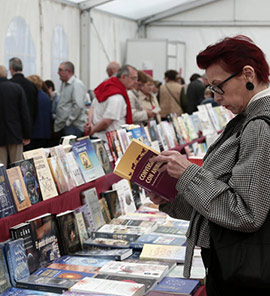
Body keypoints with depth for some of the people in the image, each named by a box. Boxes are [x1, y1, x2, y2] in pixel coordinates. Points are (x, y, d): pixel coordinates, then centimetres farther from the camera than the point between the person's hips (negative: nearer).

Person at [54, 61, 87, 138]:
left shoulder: (77, 84, -11)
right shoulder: (64, 84, 19)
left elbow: (78, 106, -20)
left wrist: (68, 121, -17)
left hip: (73, 126, -9)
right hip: (62, 126, 9)